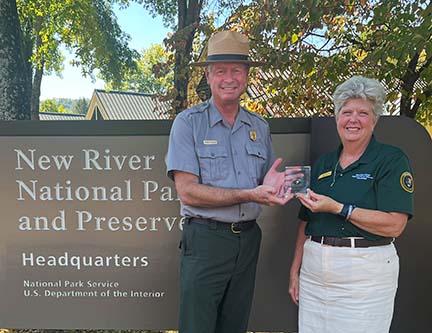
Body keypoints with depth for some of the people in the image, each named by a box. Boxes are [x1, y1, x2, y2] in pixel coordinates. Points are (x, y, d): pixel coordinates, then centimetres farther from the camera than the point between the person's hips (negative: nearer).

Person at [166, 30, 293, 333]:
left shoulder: (260, 127, 9)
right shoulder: (189, 123, -7)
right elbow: (188, 192, -15)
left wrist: (273, 187, -10)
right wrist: (249, 195, -21)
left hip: (248, 239, 5)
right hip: (206, 239, -5)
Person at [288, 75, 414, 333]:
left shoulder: (392, 160, -5)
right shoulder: (323, 164, 11)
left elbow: (394, 225, -16)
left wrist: (337, 208, -19)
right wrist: (295, 270, 11)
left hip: (365, 274, -5)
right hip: (314, 270, 5)